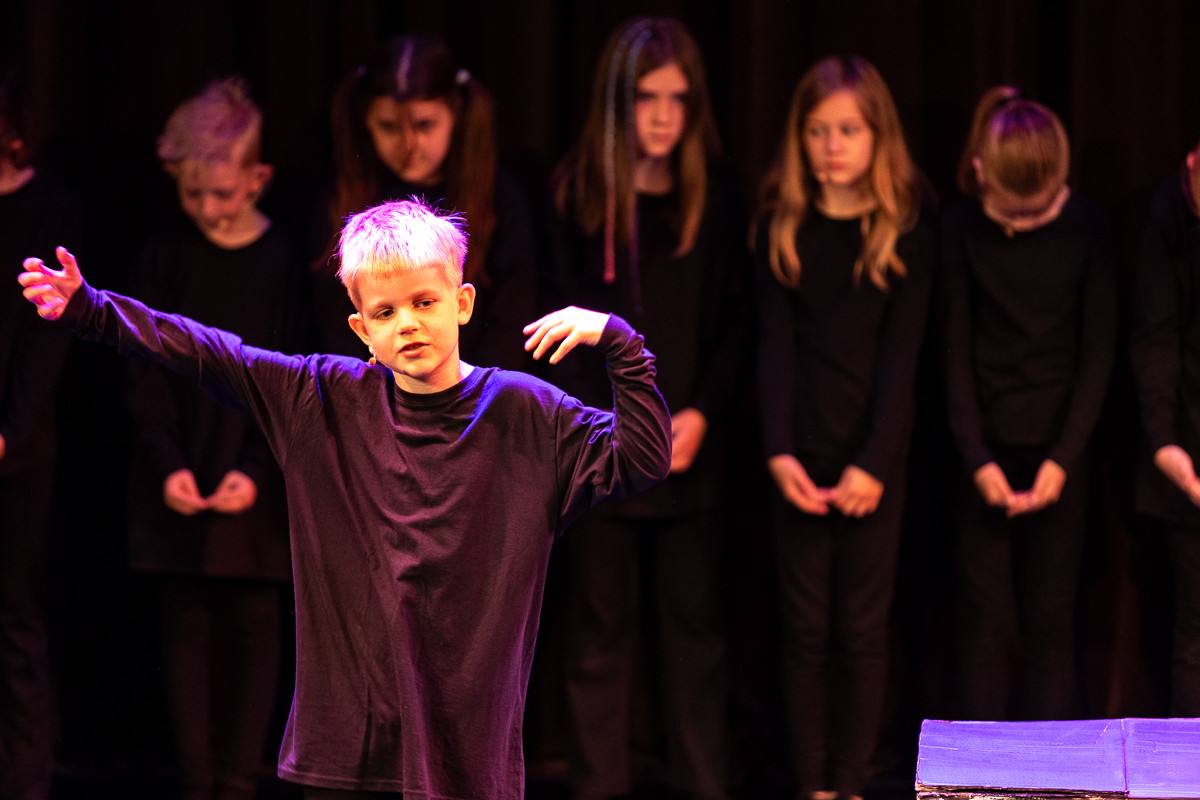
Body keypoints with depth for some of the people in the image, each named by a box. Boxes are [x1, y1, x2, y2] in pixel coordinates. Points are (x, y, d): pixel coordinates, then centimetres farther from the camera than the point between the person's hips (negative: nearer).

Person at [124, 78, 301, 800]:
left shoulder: (283, 262, -4)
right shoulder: (166, 259, 1)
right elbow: (146, 376, 2)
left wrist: (257, 469, -13)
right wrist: (169, 464, -10)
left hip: (258, 483, -1)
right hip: (181, 483, 2)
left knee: (255, 625, 0)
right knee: (187, 625, 3)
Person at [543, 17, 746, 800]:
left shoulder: (715, 205, 5)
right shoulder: (576, 197, 0)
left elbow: (736, 326, 6)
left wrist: (701, 413, -9)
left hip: (690, 453, 1)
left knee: (696, 625, 4)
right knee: (601, 628, 4)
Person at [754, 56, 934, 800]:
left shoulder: (908, 234, -1)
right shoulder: (782, 228, 3)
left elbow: (901, 356, -6)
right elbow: (775, 347, -2)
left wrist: (872, 463, -16)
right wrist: (780, 453, -14)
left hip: (874, 459, -1)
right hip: (801, 458, 1)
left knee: (862, 630, 2)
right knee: (805, 629, 3)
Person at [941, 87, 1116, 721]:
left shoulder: (1085, 228, -3)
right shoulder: (961, 230, -3)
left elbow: (1098, 351, -1)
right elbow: (955, 352, -1)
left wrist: (1062, 458, -9)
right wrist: (977, 458, -9)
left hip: (1058, 450, 0)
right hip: (986, 449, 0)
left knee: (1050, 620, 2)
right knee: (984, 615, 0)